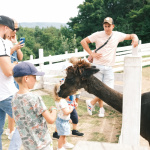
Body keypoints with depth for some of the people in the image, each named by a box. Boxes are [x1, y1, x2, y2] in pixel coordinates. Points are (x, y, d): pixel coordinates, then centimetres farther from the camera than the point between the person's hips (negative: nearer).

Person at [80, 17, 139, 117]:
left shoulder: (117, 35, 6)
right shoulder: (98, 35, 0)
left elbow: (131, 35, 18)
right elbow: (83, 41, 3)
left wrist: (135, 38, -6)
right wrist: (91, 53, -3)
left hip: (109, 67, 2)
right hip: (98, 66, -2)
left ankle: (92, 103, 14)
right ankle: (101, 108, 22)